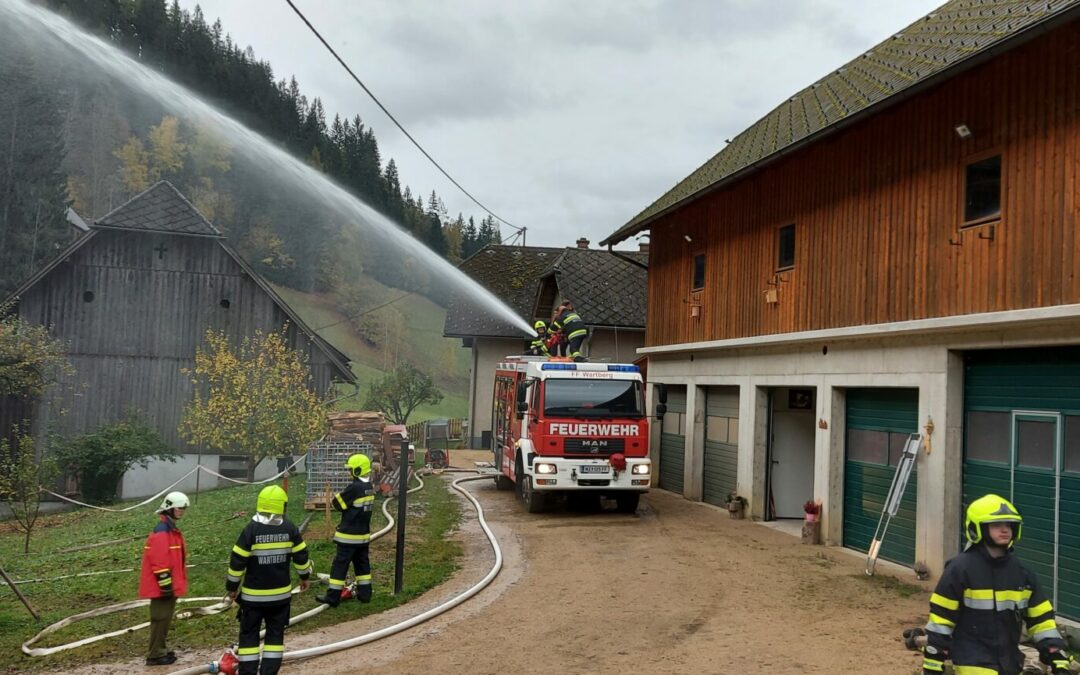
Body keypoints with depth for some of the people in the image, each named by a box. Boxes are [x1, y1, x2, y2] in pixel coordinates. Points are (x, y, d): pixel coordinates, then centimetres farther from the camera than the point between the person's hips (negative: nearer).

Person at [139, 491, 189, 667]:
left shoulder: (171, 530, 14)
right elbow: (159, 563, -23)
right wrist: (166, 585, -21)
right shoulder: (161, 532, -19)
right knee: (161, 618, -3)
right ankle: (155, 655, 4)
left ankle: (160, 649, 27)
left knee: (165, 618, 17)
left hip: (169, 585, 10)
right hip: (162, 586, -10)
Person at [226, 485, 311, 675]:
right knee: (275, 633, 12)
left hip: (253, 594, -2)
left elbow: (237, 562, -10)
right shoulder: (290, 528, -6)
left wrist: (232, 586, 3)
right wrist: (304, 576, 18)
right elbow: (301, 556, 2)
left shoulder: (251, 529, -13)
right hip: (281, 593, 2)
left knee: (249, 634, 10)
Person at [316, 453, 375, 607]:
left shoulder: (354, 488, -21)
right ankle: (364, 593, 20)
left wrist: (338, 496, 7)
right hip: (363, 534, 8)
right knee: (362, 563, 15)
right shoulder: (369, 487, 6)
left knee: (340, 564, -1)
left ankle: (333, 597, 3)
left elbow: (338, 504, -12)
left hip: (349, 535, -8)